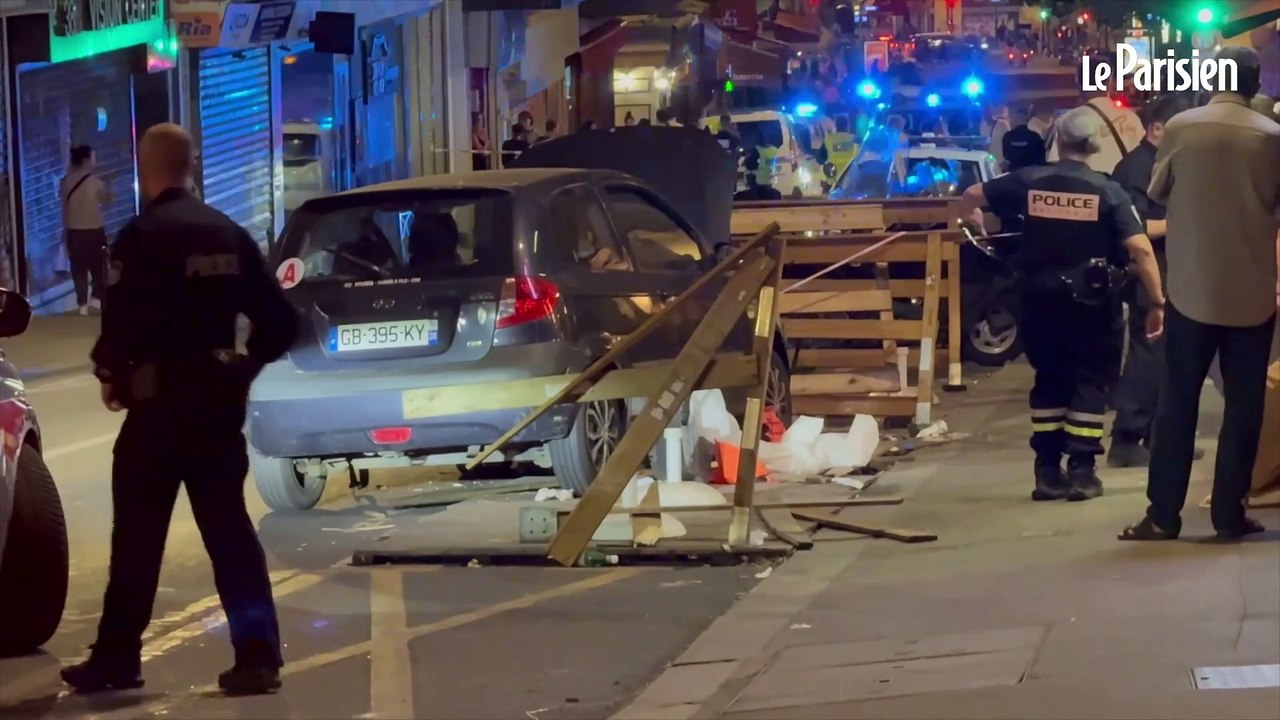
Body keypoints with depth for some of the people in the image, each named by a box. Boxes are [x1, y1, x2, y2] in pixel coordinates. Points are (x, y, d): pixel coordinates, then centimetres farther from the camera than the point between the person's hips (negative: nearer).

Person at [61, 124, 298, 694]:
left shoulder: (141, 236, -11)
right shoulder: (230, 234, 9)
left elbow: (122, 325, -19)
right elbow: (279, 322, 8)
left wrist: (112, 374, -1)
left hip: (159, 400, -5)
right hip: (220, 399, 5)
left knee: (138, 535, 4)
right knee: (228, 528, 6)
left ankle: (117, 658, 11)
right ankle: (257, 654, -2)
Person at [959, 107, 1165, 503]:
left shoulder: (1028, 181, -2)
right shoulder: (1108, 191, -8)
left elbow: (971, 197, 8)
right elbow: (1141, 249, -15)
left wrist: (975, 217, 31)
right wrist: (1158, 302, -9)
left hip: (1042, 298, 3)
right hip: (1091, 301, -3)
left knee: (1049, 380, 15)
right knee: (1090, 381, 7)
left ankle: (1048, 471, 13)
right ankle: (1082, 470, 1)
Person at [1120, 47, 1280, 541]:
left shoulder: (1181, 127, -5)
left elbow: (1157, 191, 8)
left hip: (1192, 287, 0)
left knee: (1177, 401, 4)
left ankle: (1163, 515, 2)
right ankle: (1229, 513, 6)